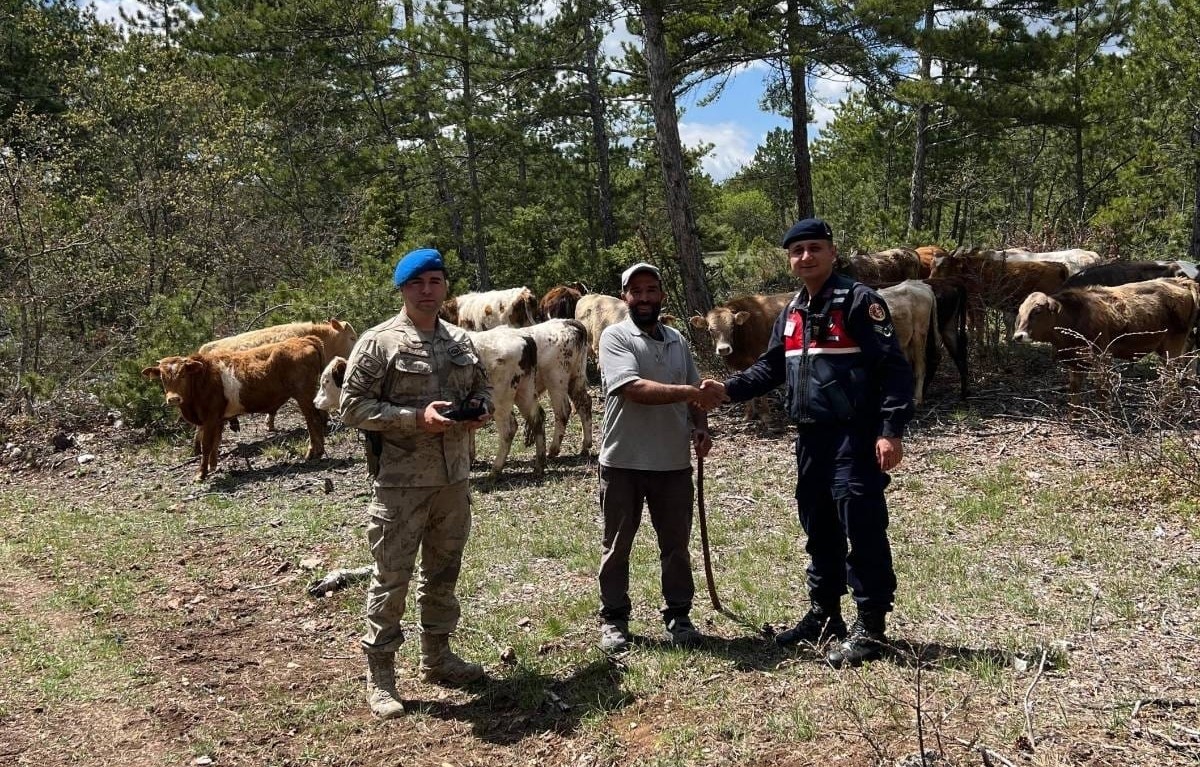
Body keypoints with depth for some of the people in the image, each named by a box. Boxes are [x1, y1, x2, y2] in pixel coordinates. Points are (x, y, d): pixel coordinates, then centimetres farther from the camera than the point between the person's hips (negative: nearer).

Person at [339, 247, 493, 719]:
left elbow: (482, 385, 22)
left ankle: (437, 657, 34)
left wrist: (481, 408, -2)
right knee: (391, 578, 0)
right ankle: (380, 676, 14)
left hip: (454, 479, 6)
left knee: (444, 571, 17)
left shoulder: (461, 341, 10)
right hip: (400, 481, -6)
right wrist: (417, 418, -21)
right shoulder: (379, 343, -8)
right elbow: (352, 406, -12)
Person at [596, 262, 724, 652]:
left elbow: (696, 395, 18)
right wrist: (688, 392, -30)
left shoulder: (677, 340, 11)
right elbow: (634, 388, -23)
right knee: (617, 545, 7)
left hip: (674, 462, 5)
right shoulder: (615, 336, -8)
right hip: (624, 462, -4)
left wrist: (700, 427, 0)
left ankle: (678, 616, 25)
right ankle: (614, 620, 20)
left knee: (676, 544, 12)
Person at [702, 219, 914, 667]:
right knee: (819, 530, 16)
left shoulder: (858, 301, -9)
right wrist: (729, 389, 0)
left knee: (862, 531, -5)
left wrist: (891, 431, -21)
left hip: (855, 437, -8)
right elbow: (770, 368, 18)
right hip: (811, 438, 8)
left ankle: (870, 628, 6)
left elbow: (894, 368, -14)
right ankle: (824, 614, 29)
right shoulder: (791, 314, 15)